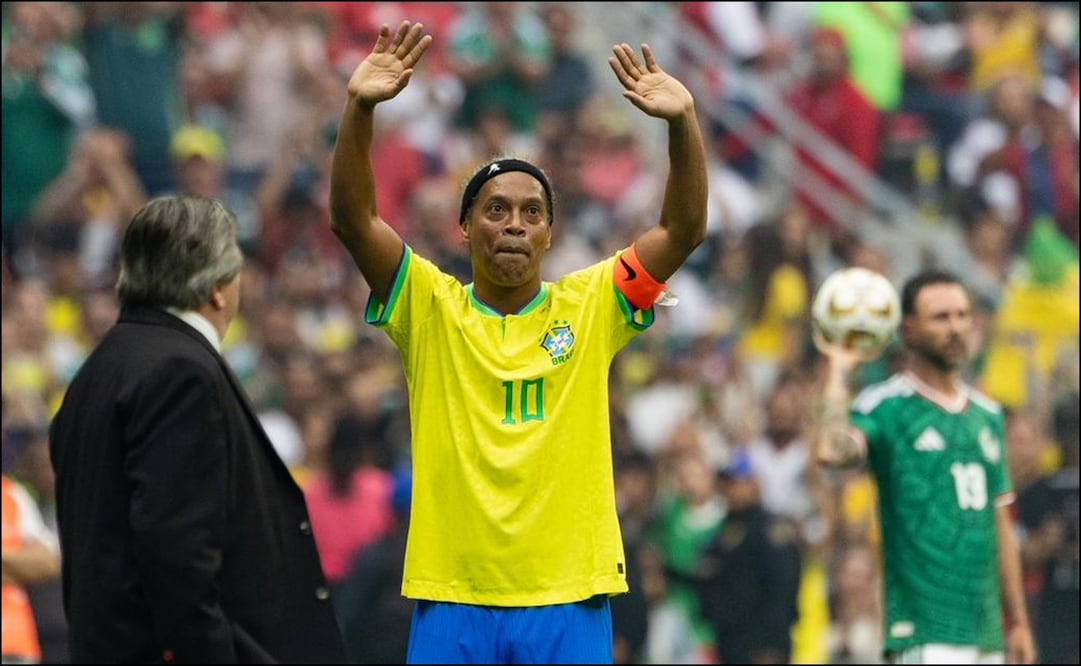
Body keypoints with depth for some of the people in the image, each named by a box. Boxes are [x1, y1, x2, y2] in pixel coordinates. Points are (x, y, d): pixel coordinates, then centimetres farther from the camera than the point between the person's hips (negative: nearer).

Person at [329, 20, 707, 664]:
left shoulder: (590, 305, 6)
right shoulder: (431, 306, 4)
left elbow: (684, 230, -3)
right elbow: (352, 218, -8)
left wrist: (683, 121, -18)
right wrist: (360, 108, -23)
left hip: (569, 597, 0)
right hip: (452, 597, 0)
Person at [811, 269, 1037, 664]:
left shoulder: (988, 415, 17)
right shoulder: (886, 407, -4)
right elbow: (830, 452, -27)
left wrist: (1019, 622, 18)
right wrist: (839, 371, -16)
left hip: (988, 633, 7)